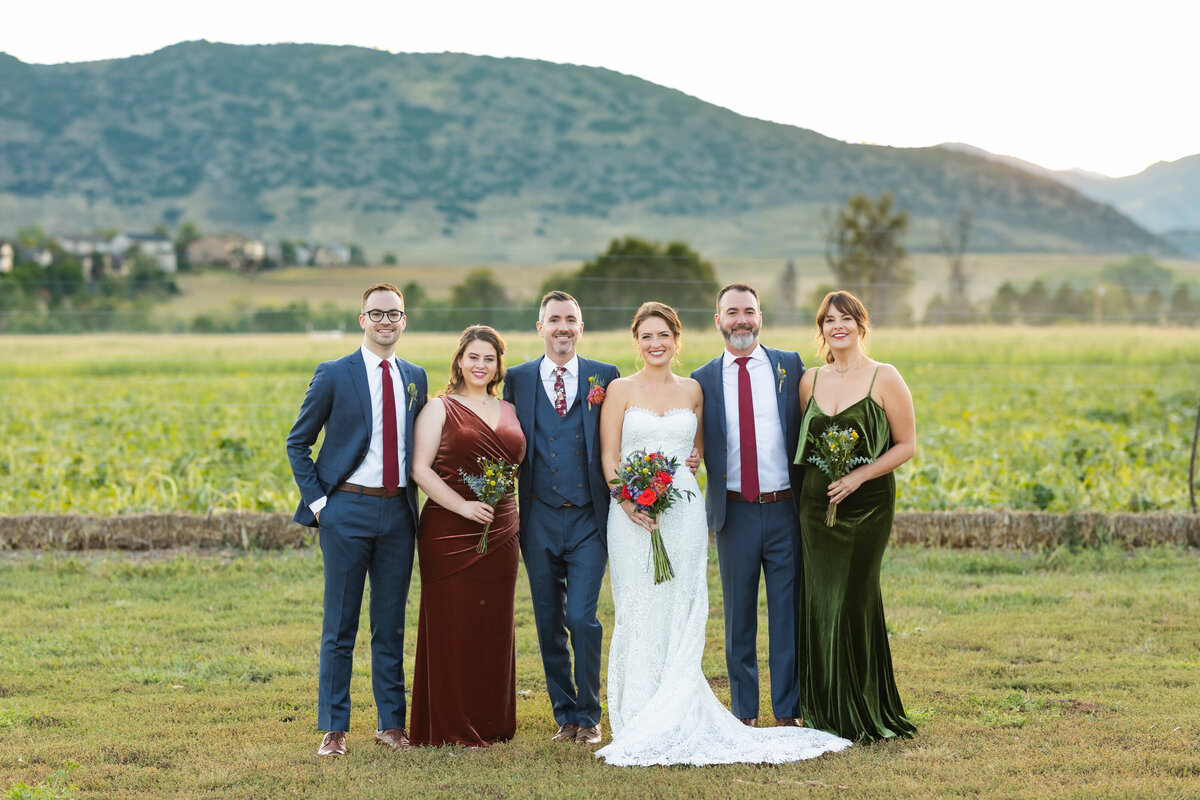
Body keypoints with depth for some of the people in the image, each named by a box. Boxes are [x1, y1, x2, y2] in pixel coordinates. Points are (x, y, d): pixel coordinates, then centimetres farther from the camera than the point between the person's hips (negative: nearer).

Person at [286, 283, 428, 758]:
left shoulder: (415, 378, 10)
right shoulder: (334, 375, -2)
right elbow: (298, 442, 2)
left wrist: (415, 497, 8)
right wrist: (316, 500, -6)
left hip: (399, 512, 4)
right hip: (348, 509, -4)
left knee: (391, 625, 9)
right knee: (340, 627, 2)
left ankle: (391, 723, 18)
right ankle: (334, 729, 8)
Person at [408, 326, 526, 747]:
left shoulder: (508, 411, 14)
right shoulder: (440, 408, -1)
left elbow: (520, 464, 25)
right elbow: (420, 469, -9)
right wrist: (464, 506, -17)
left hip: (500, 533, 5)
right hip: (449, 533, -5)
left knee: (493, 625, 9)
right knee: (452, 625, -2)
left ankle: (492, 721, 18)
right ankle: (453, 726, 6)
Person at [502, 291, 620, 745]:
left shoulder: (605, 377, 3)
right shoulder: (518, 379, 7)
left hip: (589, 520, -2)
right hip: (539, 520, 2)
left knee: (582, 618, -9)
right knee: (549, 622, 7)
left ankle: (588, 716, 6)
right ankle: (564, 714, 20)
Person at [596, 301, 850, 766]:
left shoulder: (693, 390, 11)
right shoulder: (621, 390, 3)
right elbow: (608, 457, 0)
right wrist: (628, 501, -14)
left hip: (684, 513, 2)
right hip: (633, 513, -2)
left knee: (681, 612, 2)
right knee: (638, 612, -3)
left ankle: (676, 719, 8)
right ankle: (638, 721, 4)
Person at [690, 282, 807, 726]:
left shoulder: (790, 366, 5)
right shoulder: (703, 381, 5)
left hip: (785, 509, -1)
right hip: (734, 511, 1)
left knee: (788, 614, 2)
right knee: (738, 616, 8)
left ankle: (787, 713, 11)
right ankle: (744, 713, 18)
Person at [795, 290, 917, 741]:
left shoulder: (884, 379, -3)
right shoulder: (809, 381, 10)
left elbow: (906, 445, -3)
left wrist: (859, 476, -15)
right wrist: (802, 487, 3)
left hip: (866, 504, -4)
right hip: (815, 503, 4)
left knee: (854, 599, -3)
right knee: (819, 600, 3)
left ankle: (861, 713, 9)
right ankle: (824, 711, 13)